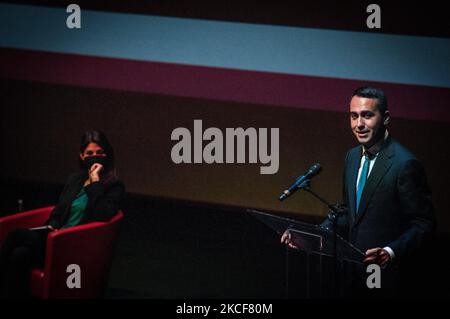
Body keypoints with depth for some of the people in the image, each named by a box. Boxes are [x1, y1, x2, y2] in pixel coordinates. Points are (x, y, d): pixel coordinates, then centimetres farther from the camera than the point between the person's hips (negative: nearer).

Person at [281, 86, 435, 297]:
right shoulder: (352, 157, 8)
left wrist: (390, 253, -26)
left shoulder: (405, 164, -16)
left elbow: (423, 224, -14)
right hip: (353, 271, 7)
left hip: (385, 276, -6)